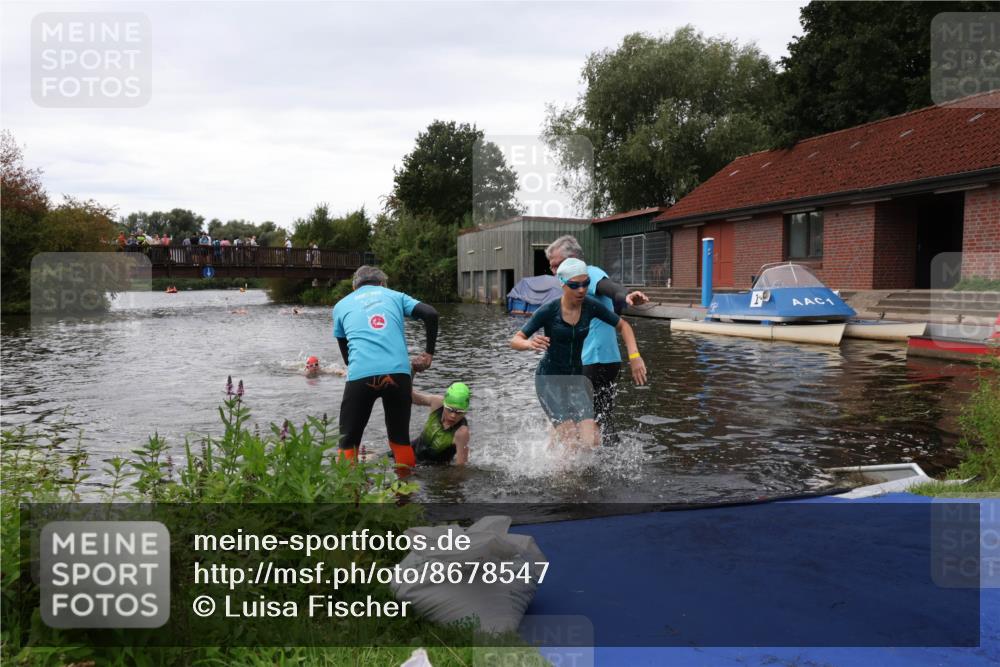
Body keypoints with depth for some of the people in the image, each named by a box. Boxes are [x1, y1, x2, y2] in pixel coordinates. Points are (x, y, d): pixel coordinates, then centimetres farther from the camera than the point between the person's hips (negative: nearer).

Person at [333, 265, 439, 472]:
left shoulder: (342, 305, 23)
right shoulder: (394, 295, 22)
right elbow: (431, 315, 6)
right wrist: (428, 353, 13)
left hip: (361, 375, -1)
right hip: (398, 372, 1)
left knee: (348, 442, 12)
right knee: (401, 438, 18)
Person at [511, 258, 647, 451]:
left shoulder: (591, 306, -7)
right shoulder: (548, 311, -16)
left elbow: (622, 326, 6)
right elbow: (515, 341, -12)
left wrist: (634, 356, -9)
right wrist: (530, 344, -35)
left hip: (576, 379, 4)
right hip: (549, 379, -4)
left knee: (592, 441, -8)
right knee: (572, 441, -18)